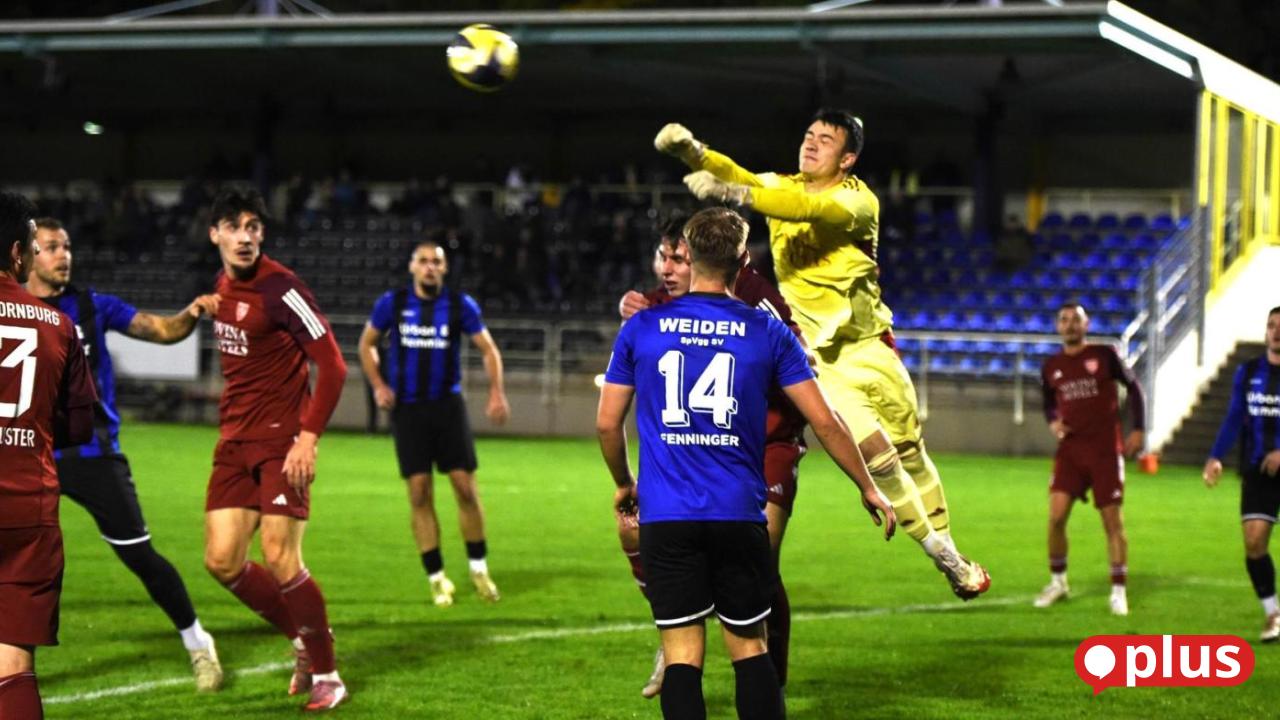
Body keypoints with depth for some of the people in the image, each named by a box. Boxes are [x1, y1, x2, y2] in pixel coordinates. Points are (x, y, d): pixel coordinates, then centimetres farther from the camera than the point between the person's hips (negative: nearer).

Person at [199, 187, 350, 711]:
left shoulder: (279, 288, -14)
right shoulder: (222, 288, 11)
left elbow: (332, 365, -16)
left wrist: (309, 437, -21)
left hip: (281, 439, -7)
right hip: (235, 441, 7)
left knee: (280, 560, -12)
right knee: (222, 561, 0)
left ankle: (325, 676, 4)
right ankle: (305, 639, 20)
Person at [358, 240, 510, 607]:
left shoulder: (460, 305, -1)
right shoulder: (392, 303, 0)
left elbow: (488, 349, 4)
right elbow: (367, 344, 12)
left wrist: (496, 392, -10)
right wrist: (378, 385, -1)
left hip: (448, 405, 0)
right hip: (408, 409, 0)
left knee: (465, 486, -5)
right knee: (419, 492, -3)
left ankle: (478, 568, 11)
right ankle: (436, 578, 6)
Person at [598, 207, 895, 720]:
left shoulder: (641, 328, 3)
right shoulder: (766, 331, 2)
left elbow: (607, 423, 6)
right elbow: (824, 421, 2)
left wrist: (624, 485, 24)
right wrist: (868, 487, 14)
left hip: (666, 518, 0)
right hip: (739, 516, 0)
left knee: (682, 654, 1)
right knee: (749, 648, 11)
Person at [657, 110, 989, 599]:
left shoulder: (858, 200, -13)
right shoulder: (781, 186, 1)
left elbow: (806, 207, -33)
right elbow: (736, 176, -19)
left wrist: (731, 194, -46)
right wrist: (691, 151, -40)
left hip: (869, 346, -1)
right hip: (819, 356, 1)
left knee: (910, 450, 9)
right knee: (877, 454, -12)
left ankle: (949, 552, 25)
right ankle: (941, 555, 0)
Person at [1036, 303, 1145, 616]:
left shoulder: (1104, 355, -2)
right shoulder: (1051, 367, 7)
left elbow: (1133, 387, 7)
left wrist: (1138, 429, 0)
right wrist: (1052, 423, -1)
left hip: (1105, 449, -2)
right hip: (1070, 449, 2)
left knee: (1112, 520, 0)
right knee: (1056, 516, -9)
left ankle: (1118, 591, 10)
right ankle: (1057, 581, 11)